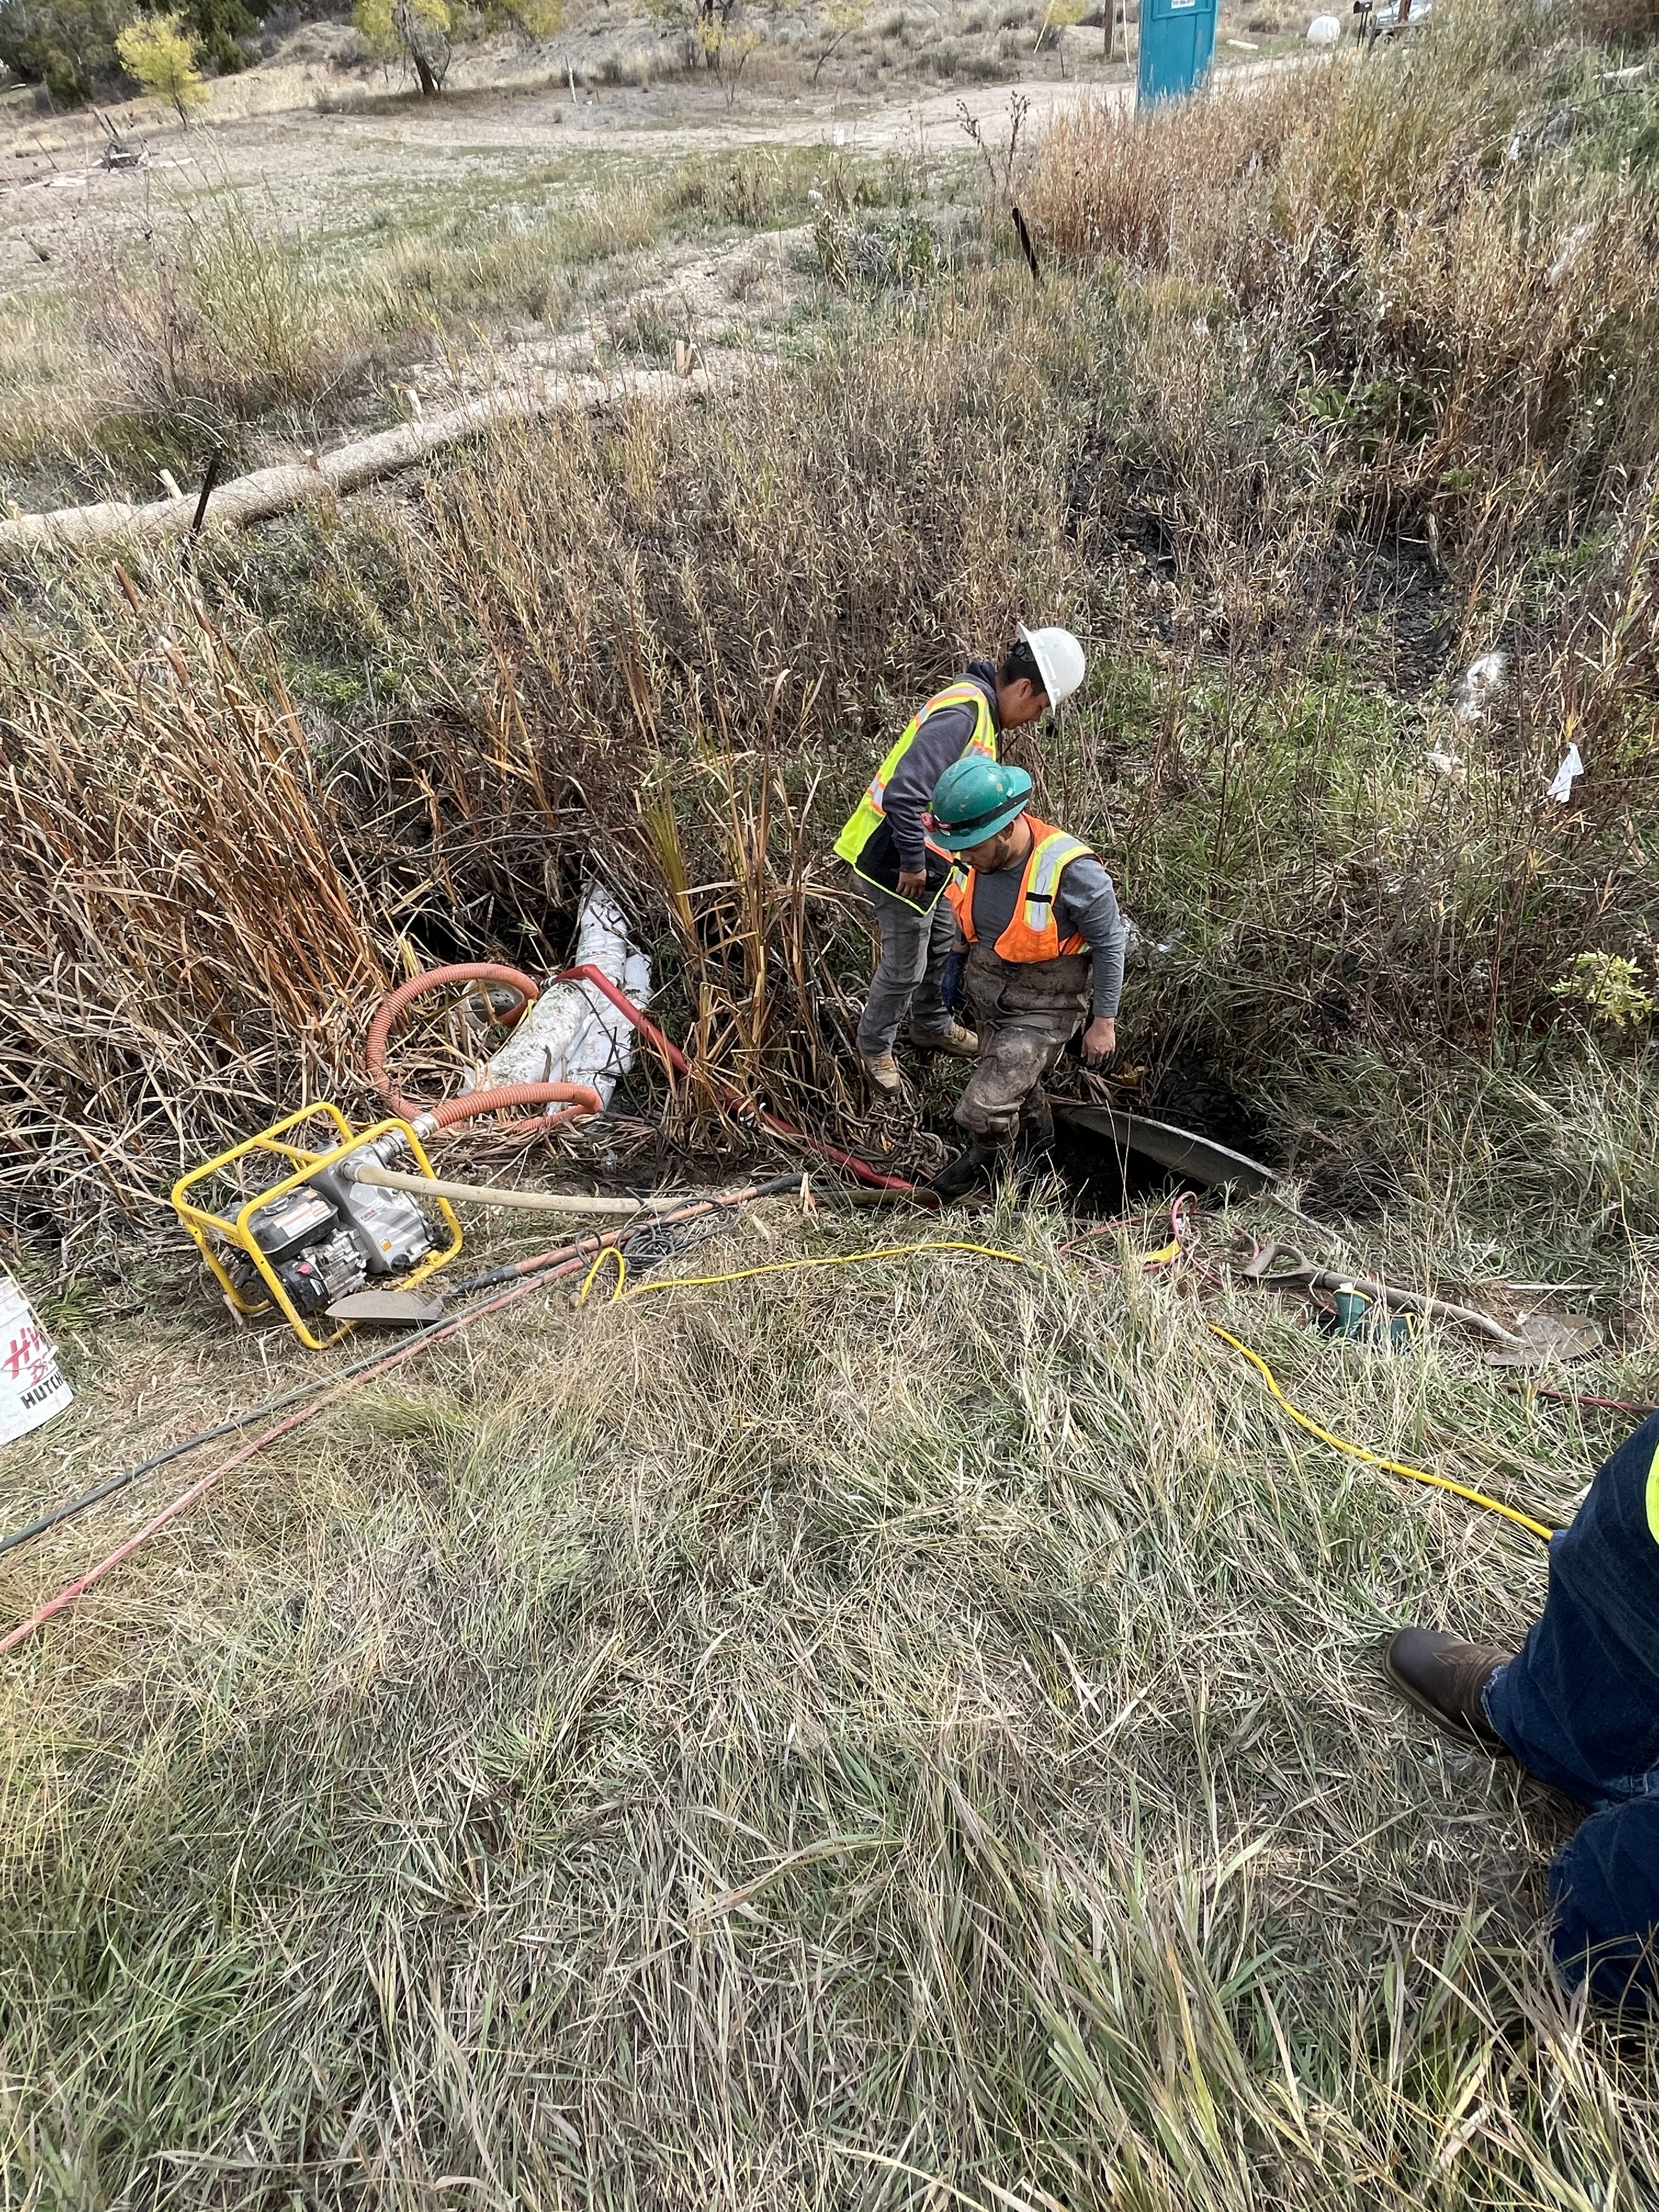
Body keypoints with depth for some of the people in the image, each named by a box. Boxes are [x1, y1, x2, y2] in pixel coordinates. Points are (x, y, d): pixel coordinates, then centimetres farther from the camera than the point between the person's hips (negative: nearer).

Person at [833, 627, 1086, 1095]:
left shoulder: (977, 707, 7)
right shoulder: (962, 715, -26)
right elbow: (904, 793, -34)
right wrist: (912, 864, -23)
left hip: (927, 859, 10)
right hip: (896, 864, -10)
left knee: (940, 946, 24)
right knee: (904, 968, 5)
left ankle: (932, 1026, 45)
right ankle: (874, 1047, 27)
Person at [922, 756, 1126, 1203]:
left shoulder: (1071, 870, -30)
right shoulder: (975, 857, -13)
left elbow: (1110, 944, -17)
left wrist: (1103, 1023, -11)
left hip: (1043, 1009, -6)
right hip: (988, 994, 6)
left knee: (985, 1106, -13)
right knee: (1021, 1086, 26)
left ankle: (983, 1159, 22)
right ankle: (1040, 1160, 54)